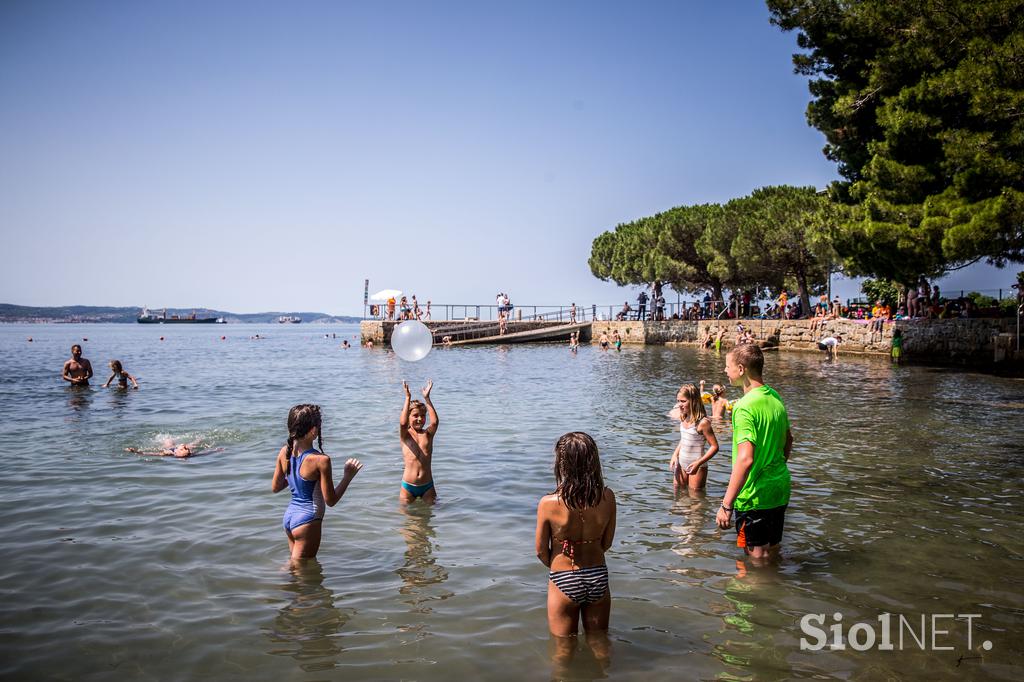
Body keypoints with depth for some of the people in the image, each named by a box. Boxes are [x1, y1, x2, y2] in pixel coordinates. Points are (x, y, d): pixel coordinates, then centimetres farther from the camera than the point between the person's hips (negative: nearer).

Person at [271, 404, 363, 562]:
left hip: (289, 515, 7)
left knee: (293, 563, 26)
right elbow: (330, 500, -15)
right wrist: (348, 476, -7)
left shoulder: (284, 452, -4)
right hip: (307, 520, -7)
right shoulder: (321, 460, -23)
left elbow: (275, 487, 9)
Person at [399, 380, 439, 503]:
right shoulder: (405, 435, -2)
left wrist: (427, 398, -21)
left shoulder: (428, 434, 2)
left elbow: (435, 422, -18)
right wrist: (408, 398, -24)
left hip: (427, 486, 1)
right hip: (408, 486, -1)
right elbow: (403, 423, -24)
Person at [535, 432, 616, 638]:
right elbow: (606, 543, -2)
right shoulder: (607, 498, -16)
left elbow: (541, 551, -9)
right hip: (598, 577, 3)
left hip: (564, 582, -2)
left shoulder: (548, 504, -24)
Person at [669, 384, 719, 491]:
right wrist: (675, 455, 5)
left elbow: (714, 447, -18)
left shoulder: (702, 422, -19)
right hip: (681, 465, 7)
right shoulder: (684, 419, 3)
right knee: (677, 493, 13)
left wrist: (698, 463, -24)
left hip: (696, 467, -7)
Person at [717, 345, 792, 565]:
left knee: (757, 557, 7)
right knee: (772, 552, 23)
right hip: (780, 489, 8)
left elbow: (745, 459, -32)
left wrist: (726, 505, -29)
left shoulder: (744, 407, -24)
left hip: (755, 495, -8)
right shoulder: (775, 397, 4)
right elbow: (788, 440, 18)